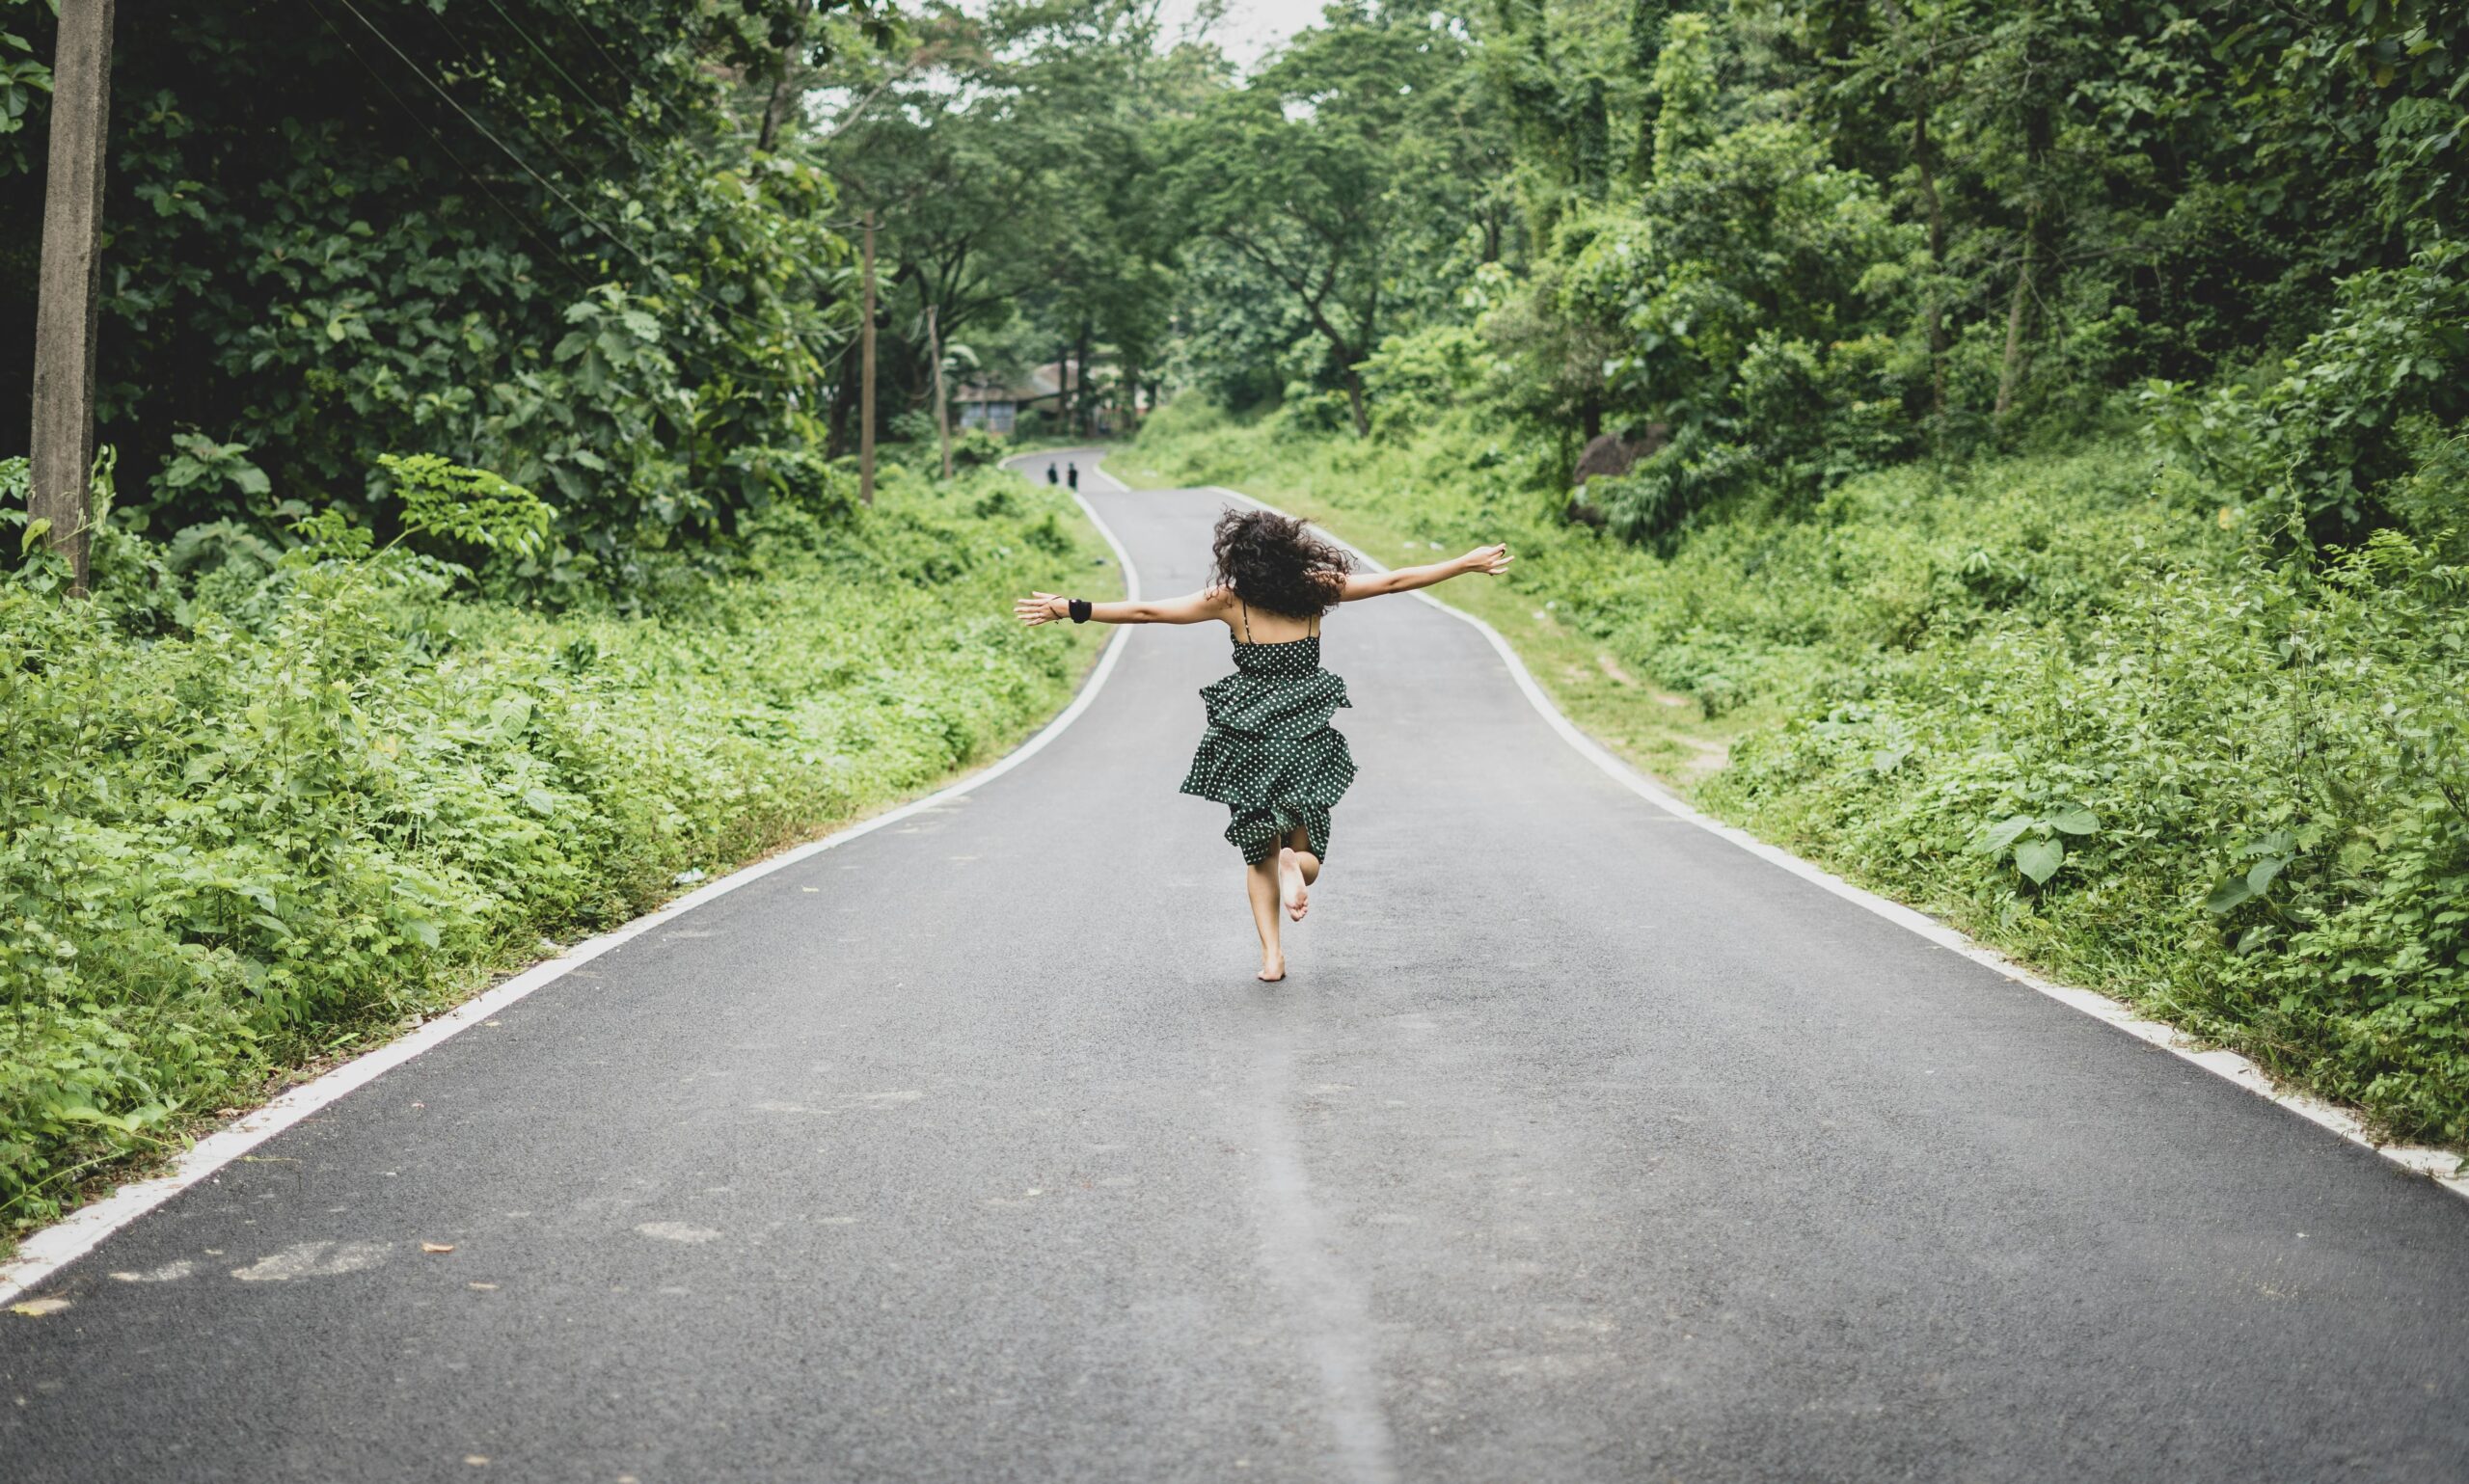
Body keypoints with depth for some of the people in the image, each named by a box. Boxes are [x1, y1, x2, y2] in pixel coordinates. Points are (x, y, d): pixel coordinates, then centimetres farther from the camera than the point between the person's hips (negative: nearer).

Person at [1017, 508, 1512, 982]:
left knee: (1260, 854, 14)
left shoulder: (1229, 601, -6)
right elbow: (1395, 581, 3)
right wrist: (1467, 563, 12)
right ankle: (1296, 861, -21)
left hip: (1248, 742, 0)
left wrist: (1071, 609, -2)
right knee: (1308, 840, 16)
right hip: (1308, 739, 0)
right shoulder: (1317, 589, -3)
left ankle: (1271, 955, 0)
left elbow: (1145, 611, -7)